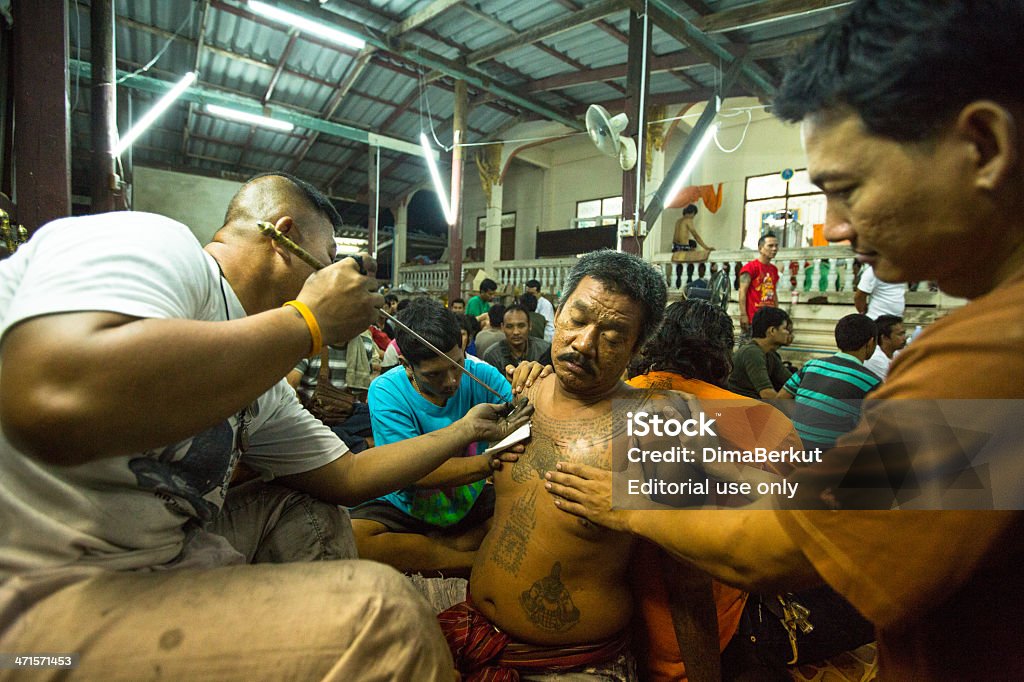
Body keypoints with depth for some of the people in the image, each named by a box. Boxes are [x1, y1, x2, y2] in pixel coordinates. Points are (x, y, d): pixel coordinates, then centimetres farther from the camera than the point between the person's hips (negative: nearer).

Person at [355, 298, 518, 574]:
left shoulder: (479, 375, -11)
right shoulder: (386, 391, -18)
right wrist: (491, 461, -39)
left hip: (471, 503, 2)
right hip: (405, 508, -1)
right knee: (347, 537, -31)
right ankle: (478, 562, -15)